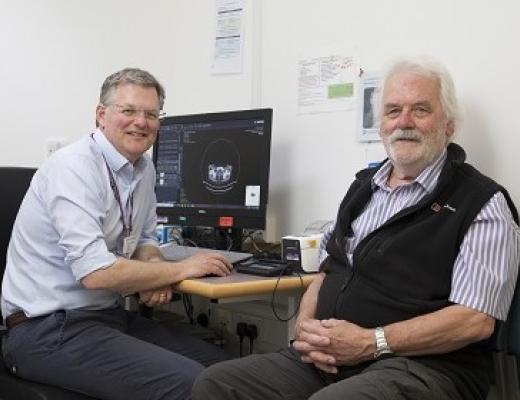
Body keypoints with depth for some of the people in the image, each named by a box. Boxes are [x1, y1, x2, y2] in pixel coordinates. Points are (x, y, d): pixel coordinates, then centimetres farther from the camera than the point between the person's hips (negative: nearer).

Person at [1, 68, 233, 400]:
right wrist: (181, 269, -16)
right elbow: (95, 272, -27)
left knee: (217, 363, 2)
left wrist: (156, 271, -5)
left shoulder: (144, 168, 6)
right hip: (50, 329, -8)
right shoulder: (74, 168, -19)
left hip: (107, 314, 8)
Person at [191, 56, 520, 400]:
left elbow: (474, 320, -13)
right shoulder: (364, 185, 18)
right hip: (327, 357, 7)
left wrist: (370, 343, -18)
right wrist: (306, 326, 0)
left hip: (421, 365, -6)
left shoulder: (482, 203, -4)